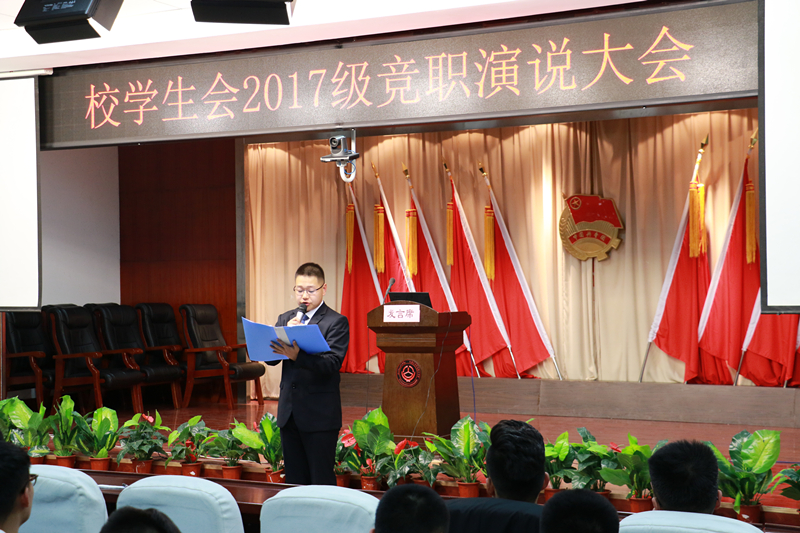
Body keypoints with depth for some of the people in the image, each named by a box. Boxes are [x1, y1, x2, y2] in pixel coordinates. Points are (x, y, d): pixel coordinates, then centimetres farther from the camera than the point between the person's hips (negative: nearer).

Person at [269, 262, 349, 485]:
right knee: (294, 480, 13)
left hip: (320, 415, -6)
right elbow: (271, 358, 4)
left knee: (322, 481, -2)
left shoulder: (337, 322, -5)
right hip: (289, 412, 6)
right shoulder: (285, 319, 13)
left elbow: (332, 364, -18)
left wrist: (297, 356, -33)